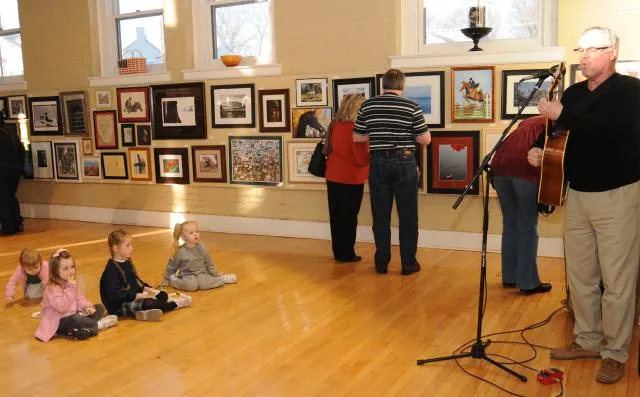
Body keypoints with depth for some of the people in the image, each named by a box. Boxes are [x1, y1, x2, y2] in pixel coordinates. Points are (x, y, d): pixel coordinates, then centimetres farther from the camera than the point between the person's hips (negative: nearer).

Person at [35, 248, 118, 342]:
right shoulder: (52, 288, -23)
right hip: (58, 321, -9)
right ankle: (98, 325, -14)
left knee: (100, 308, 2)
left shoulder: (71, 283, 5)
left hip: (74, 315, 9)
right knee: (75, 319, -41)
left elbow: (79, 297, 15)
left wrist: (86, 306, -6)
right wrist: (70, 288, -32)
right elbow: (62, 307, -32)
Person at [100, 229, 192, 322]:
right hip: (119, 307, -11)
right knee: (148, 303, -29)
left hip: (133, 300, 11)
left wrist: (146, 288, 4)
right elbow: (115, 294, -27)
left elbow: (136, 280, 21)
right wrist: (136, 295, -24)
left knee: (163, 295, 9)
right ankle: (175, 304, -11)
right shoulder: (111, 270, -20)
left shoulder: (127, 263, 11)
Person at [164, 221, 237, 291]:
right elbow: (171, 267, 3)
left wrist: (215, 274, 14)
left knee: (203, 284, -31)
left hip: (201, 274, 2)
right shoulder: (180, 252, -10)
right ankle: (173, 281, -8)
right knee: (191, 285, -34)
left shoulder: (201, 248, -2)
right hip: (187, 276, -2)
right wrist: (166, 281, 7)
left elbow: (209, 263, 10)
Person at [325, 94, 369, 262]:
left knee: (336, 216, 13)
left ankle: (338, 252, 22)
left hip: (333, 177, 7)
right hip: (350, 179, -7)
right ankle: (346, 254, 11)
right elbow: (362, 159, -20)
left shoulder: (334, 126, 4)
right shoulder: (354, 129, -19)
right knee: (348, 217, 4)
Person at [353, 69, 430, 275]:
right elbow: (425, 139, -4)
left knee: (381, 216, 8)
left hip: (378, 163, 2)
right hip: (404, 163, -2)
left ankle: (381, 262, 13)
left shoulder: (367, 106, 2)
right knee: (407, 216, 7)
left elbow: (357, 137, 8)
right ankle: (408, 263, 11)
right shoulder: (412, 107, -5)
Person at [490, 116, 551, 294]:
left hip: (500, 166, 6)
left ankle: (509, 277, 22)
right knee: (528, 227, 3)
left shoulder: (528, 122, 35)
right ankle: (528, 282, 6)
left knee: (510, 224, 16)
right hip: (525, 170, -6)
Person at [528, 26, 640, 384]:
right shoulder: (574, 92, 12)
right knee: (580, 275, 12)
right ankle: (588, 341, 26)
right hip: (578, 195, 6)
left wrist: (562, 114, -21)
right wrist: (539, 149, -12)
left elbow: (607, 128, -25)